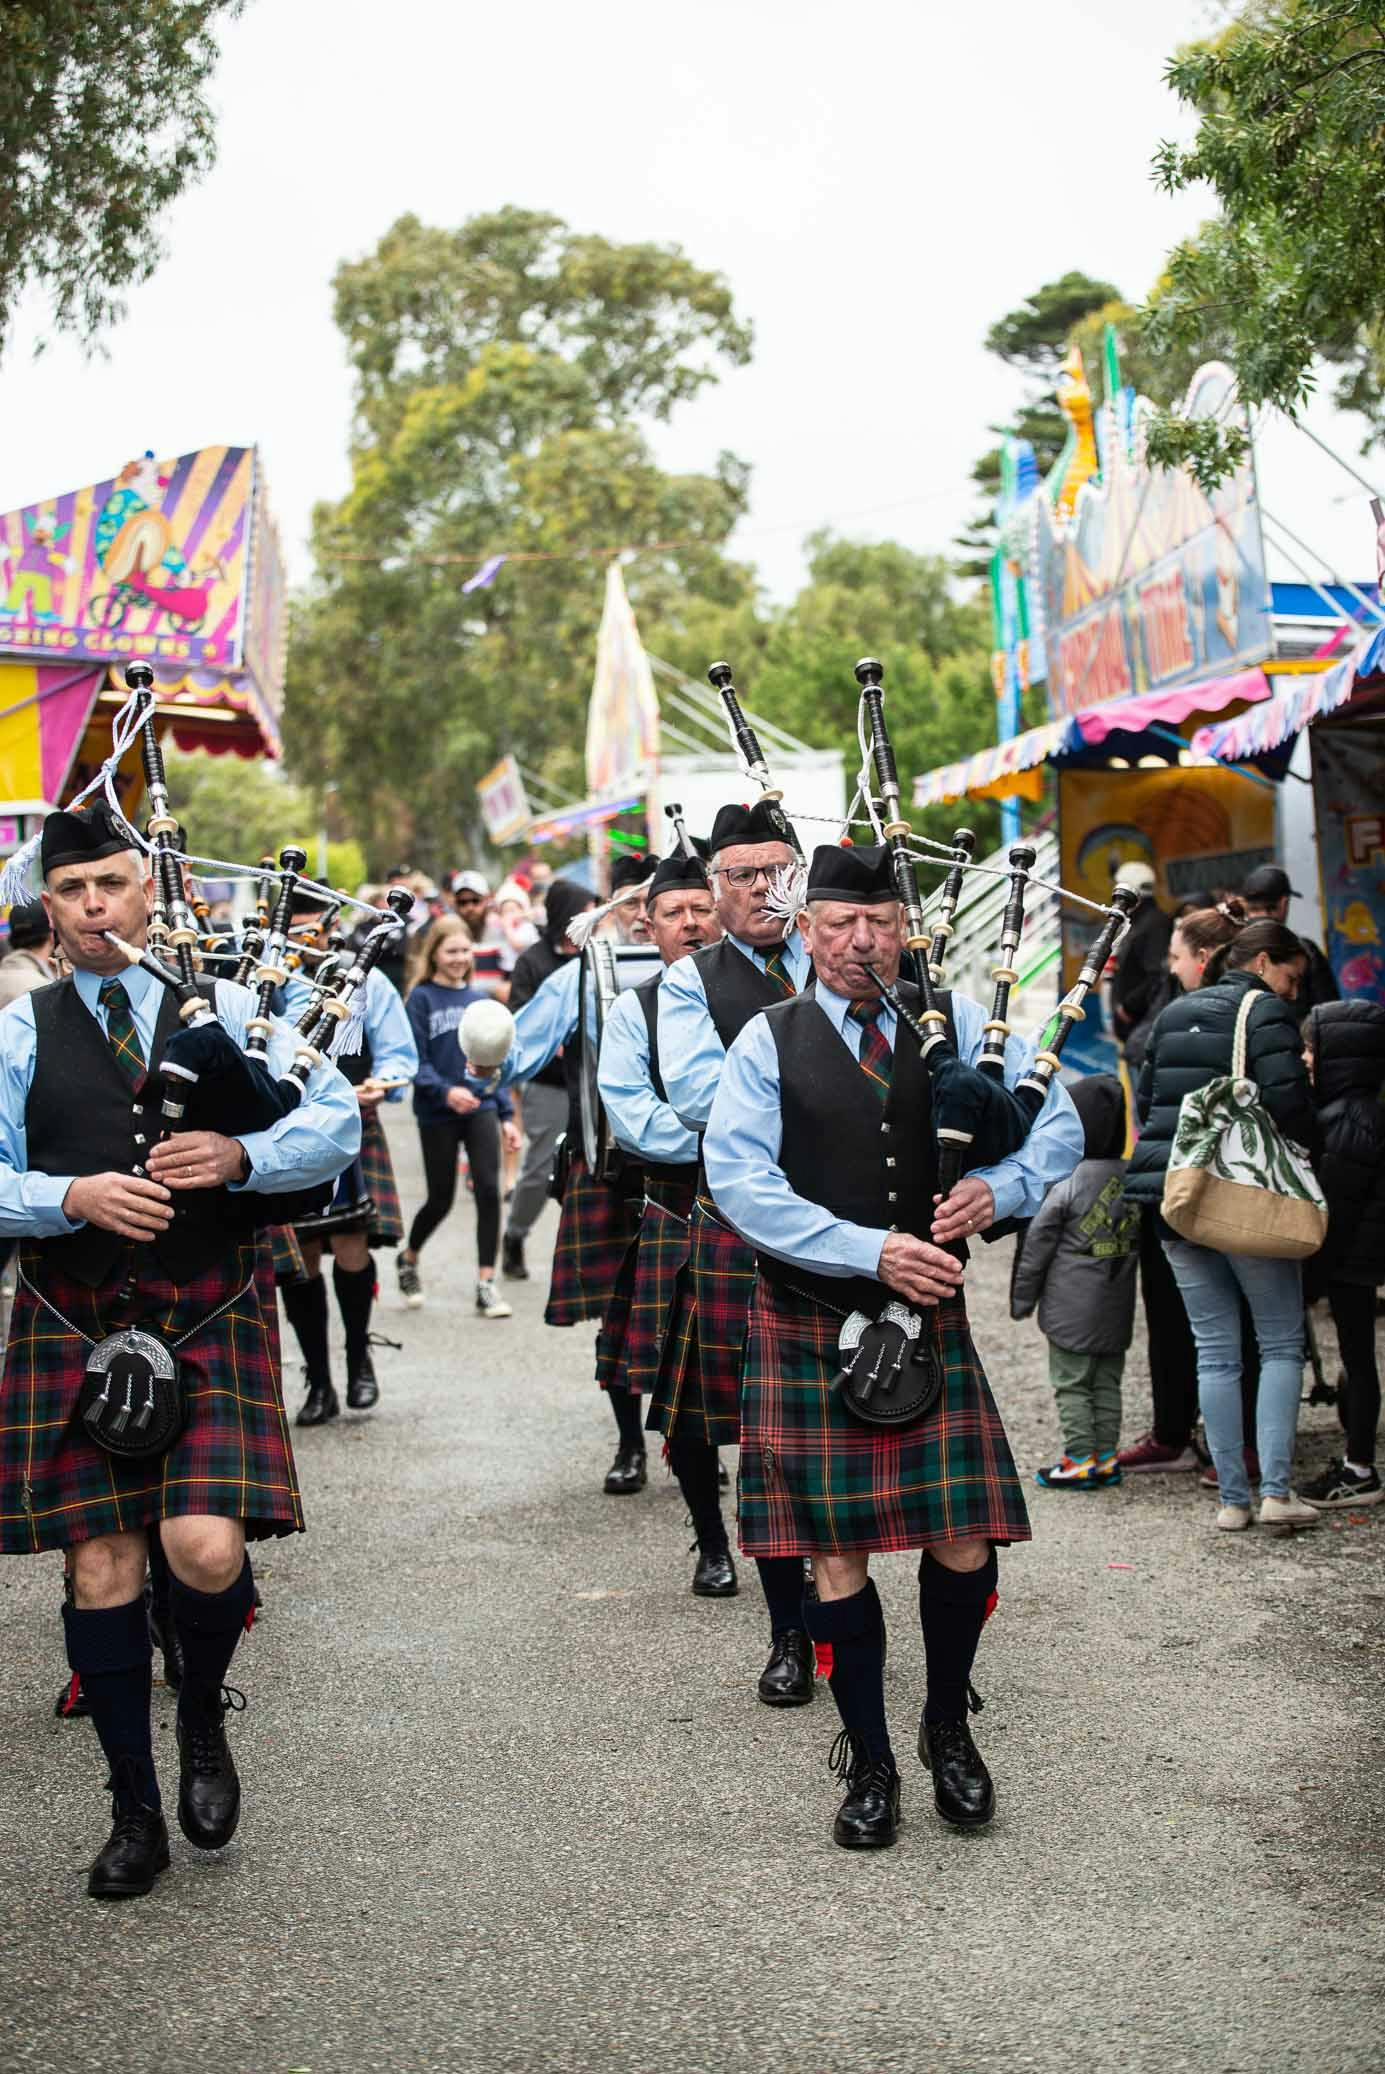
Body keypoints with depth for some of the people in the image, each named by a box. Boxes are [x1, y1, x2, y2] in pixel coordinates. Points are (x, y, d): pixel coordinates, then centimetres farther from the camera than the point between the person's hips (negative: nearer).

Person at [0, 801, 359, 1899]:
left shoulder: (224, 1009, 7)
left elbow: (338, 1122, 2)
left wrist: (239, 1156, -14)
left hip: (209, 1323, -1)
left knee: (207, 1551, -16)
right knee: (102, 1569, 3)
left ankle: (204, 1721, 18)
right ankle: (137, 1816, 20)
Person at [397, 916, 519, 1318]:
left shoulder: (479, 1000, 10)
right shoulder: (421, 999, -4)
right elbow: (415, 1060, -11)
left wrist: (506, 1114, 9)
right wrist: (445, 1091, -27)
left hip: (481, 1109, 3)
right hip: (437, 1115, -3)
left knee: (489, 1190, -10)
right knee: (441, 1199, 6)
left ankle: (486, 1285, -3)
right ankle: (408, 1259, 35)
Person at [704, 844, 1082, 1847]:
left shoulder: (955, 1021, 5)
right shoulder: (768, 1041, -3)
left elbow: (1060, 1123, 7)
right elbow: (739, 1179, -12)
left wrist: (1001, 1187, -14)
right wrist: (872, 1251, -18)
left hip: (931, 1320, 2)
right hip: (808, 1328, -2)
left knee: (964, 1541, -1)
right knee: (836, 1551, 3)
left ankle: (949, 1729, 25)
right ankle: (870, 1760, 21)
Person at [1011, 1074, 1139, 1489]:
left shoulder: (1068, 1183, -15)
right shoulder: (1132, 1179, 2)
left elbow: (1038, 1244, -8)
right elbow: (1137, 1242, 12)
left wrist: (1022, 1299, 3)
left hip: (1072, 1307, -6)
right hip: (1116, 1307, 6)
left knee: (1071, 1383, 1)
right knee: (1108, 1383, 13)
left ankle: (1080, 1459, 1)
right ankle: (1106, 1458, 15)